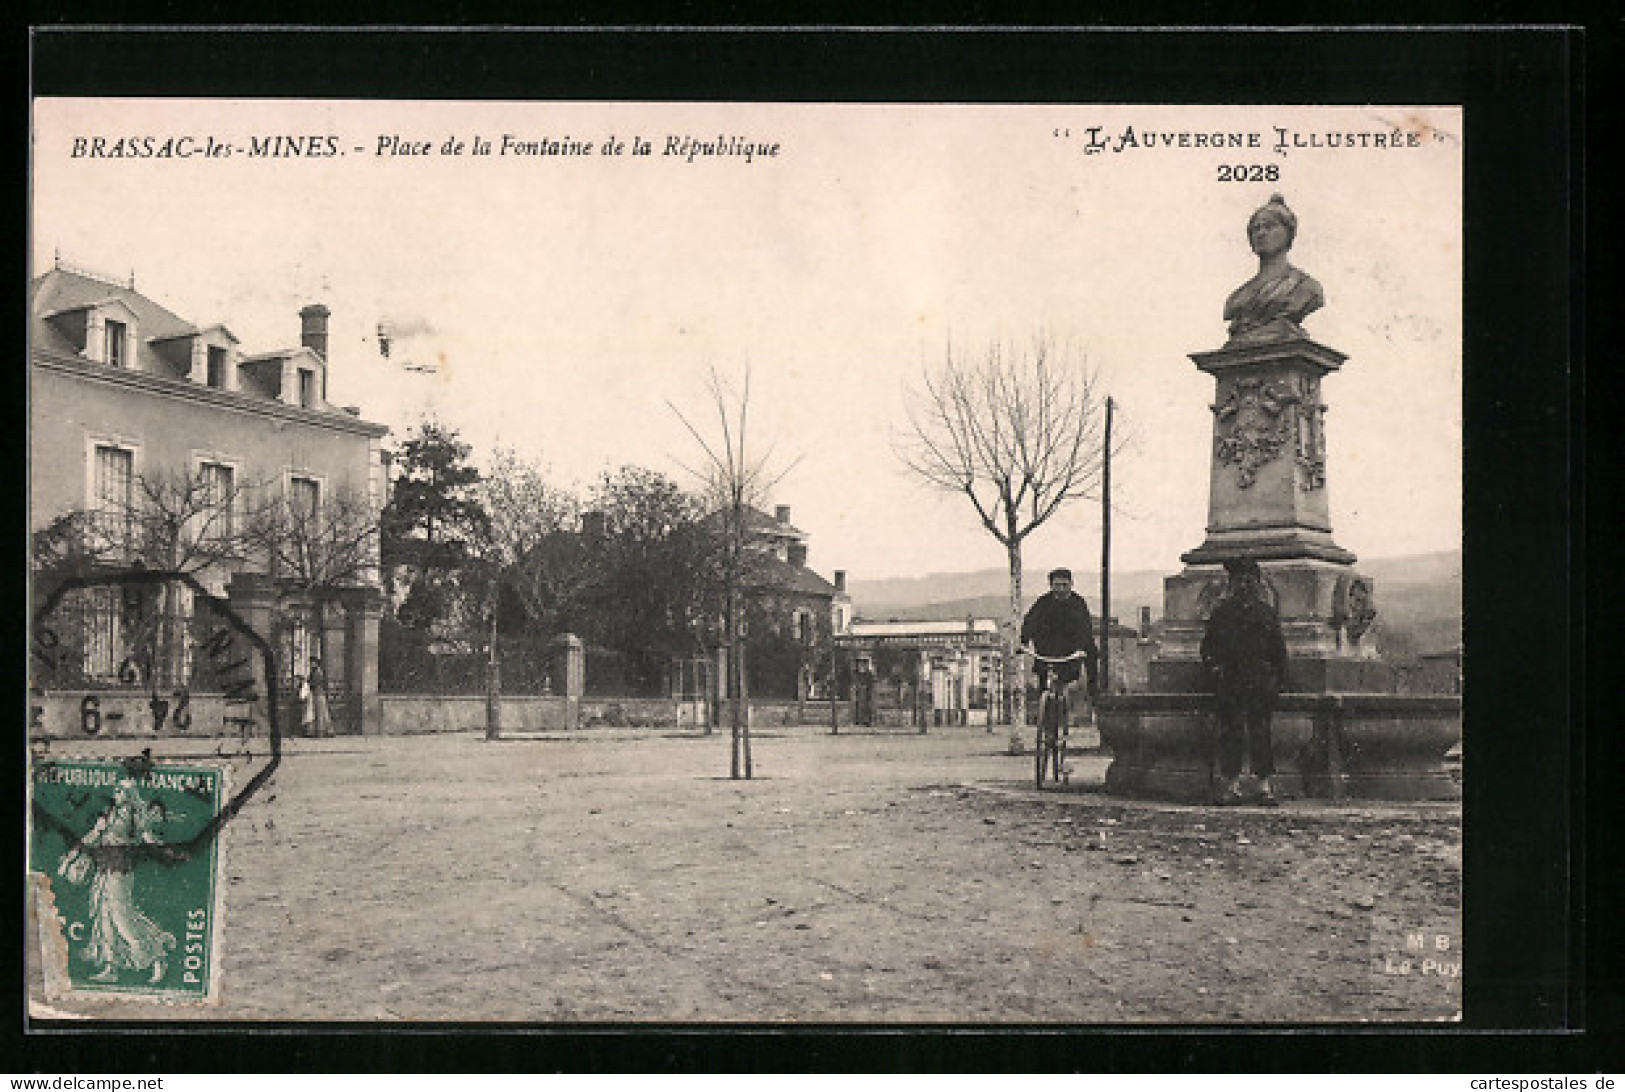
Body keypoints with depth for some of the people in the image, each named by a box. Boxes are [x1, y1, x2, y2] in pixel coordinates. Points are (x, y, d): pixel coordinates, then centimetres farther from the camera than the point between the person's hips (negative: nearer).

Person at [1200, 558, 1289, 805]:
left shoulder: (1266, 611, 8)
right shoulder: (1222, 611, 10)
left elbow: (1279, 648, 9)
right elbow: (1208, 645, 13)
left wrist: (1278, 679, 3)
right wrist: (1213, 667, -1)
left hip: (1260, 685, -1)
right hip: (1228, 684, 1)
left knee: (1260, 734, -3)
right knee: (1229, 734, 1)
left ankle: (1265, 785, 2)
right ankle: (1232, 784, 6)